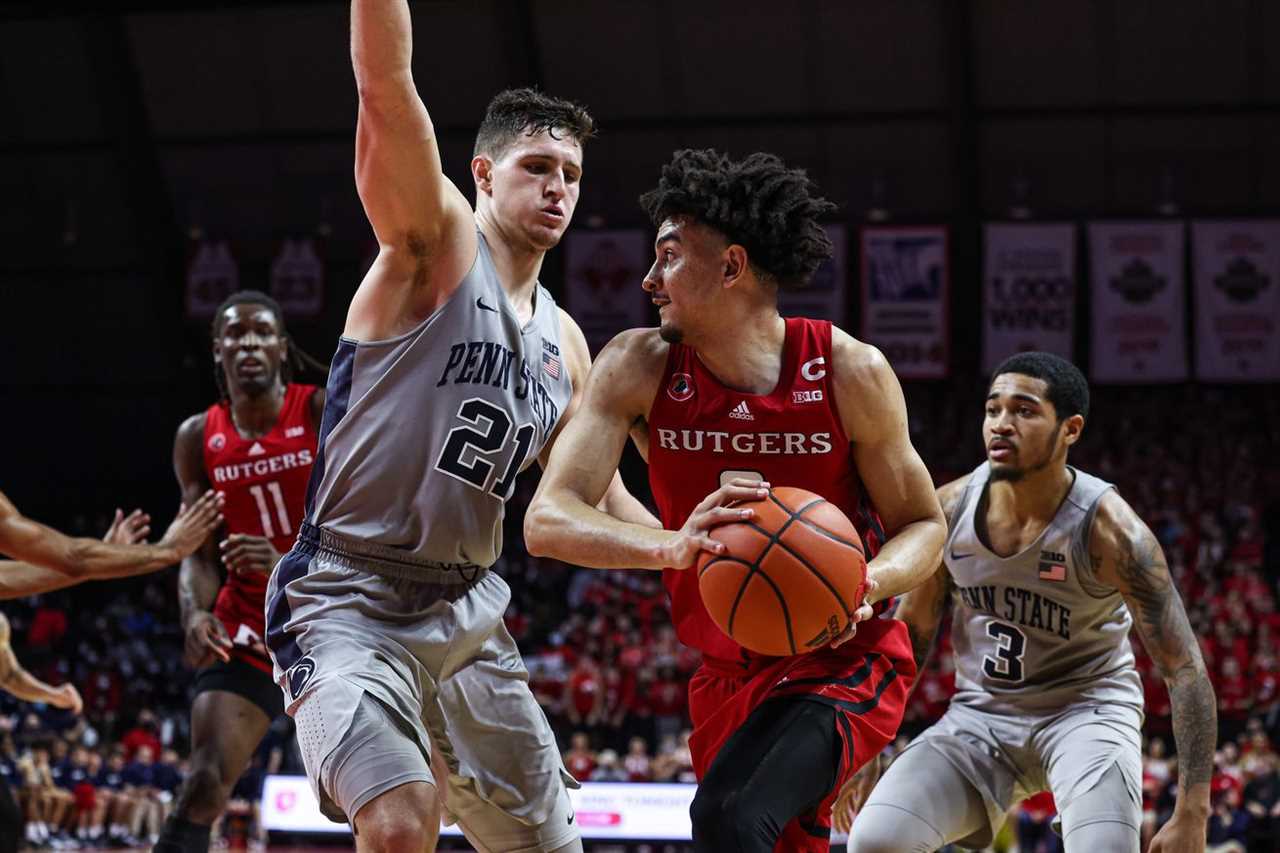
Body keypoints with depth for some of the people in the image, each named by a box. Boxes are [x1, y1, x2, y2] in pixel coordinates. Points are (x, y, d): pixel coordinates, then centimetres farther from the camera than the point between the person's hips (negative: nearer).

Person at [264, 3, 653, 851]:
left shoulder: (563, 343, 14)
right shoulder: (434, 244, -5)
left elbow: (600, 500, 22)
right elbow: (386, 89, -21)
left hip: (468, 612, 8)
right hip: (349, 601, -8)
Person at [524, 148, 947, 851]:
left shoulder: (850, 371, -13)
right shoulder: (640, 368, -9)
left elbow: (924, 525, -1)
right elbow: (547, 520, -18)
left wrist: (869, 583, -25)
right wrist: (669, 546, -37)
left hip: (845, 659, -4)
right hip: (728, 676, 5)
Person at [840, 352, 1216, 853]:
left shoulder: (1108, 528, -22)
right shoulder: (950, 509, -10)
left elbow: (1185, 669, -20)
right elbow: (913, 630, 7)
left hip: (1086, 706, -3)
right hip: (980, 713, 4)